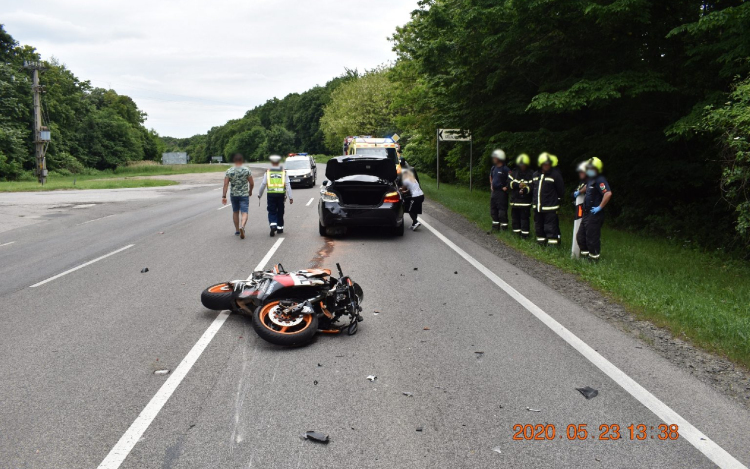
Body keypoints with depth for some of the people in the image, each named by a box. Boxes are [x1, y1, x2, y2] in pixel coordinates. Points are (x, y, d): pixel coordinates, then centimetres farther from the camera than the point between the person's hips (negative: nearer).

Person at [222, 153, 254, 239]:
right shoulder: (247, 170, -6)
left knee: (235, 212, 18)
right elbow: (252, 183, -2)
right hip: (244, 195, -2)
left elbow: (225, 184, -7)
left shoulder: (229, 171, -3)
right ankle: (242, 226, -31)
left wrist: (224, 196, -4)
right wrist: (250, 191, 16)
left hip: (233, 195, 2)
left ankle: (237, 230, 26)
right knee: (244, 212, -5)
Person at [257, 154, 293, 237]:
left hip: (271, 194, -1)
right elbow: (288, 185, -2)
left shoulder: (268, 172, 2)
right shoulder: (283, 172, 3)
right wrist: (290, 197, -3)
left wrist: (260, 194, 17)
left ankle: (273, 225, -16)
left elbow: (263, 184, 3)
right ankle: (280, 228, 20)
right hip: (281, 194, 1)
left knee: (272, 212, 5)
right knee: (280, 212, 13)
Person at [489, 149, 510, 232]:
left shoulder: (505, 169, -15)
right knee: (493, 210, 14)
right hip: (494, 191, 9)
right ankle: (495, 227, 24)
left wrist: (506, 187, -13)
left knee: (502, 210, -5)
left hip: (502, 192, -9)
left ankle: (504, 227, 3)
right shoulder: (493, 168, 11)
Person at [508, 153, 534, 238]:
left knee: (524, 217, -3)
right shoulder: (514, 172, 9)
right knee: (515, 217, 9)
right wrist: (518, 185, -19)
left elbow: (532, 186, -11)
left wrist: (525, 189, -30)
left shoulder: (531, 174, -1)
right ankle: (516, 233, 20)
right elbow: (510, 183, -2)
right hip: (515, 199, 4)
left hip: (525, 200, -4)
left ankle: (525, 234, 2)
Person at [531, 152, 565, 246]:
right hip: (537, 207, 7)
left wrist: (556, 200, -1)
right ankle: (541, 243, 27)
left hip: (550, 208, -7)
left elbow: (561, 191, -6)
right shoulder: (536, 175, 10)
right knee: (538, 227, 15)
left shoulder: (555, 175, -9)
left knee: (551, 228, -6)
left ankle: (552, 245, -1)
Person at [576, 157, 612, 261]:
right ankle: (585, 254, 29)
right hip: (587, 213, 10)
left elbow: (608, 193, -30)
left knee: (592, 237, -2)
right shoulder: (590, 179, 13)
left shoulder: (600, 180, -17)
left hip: (594, 215, -10)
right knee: (580, 237, 16)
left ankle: (594, 257, 10)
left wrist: (600, 207, -26)